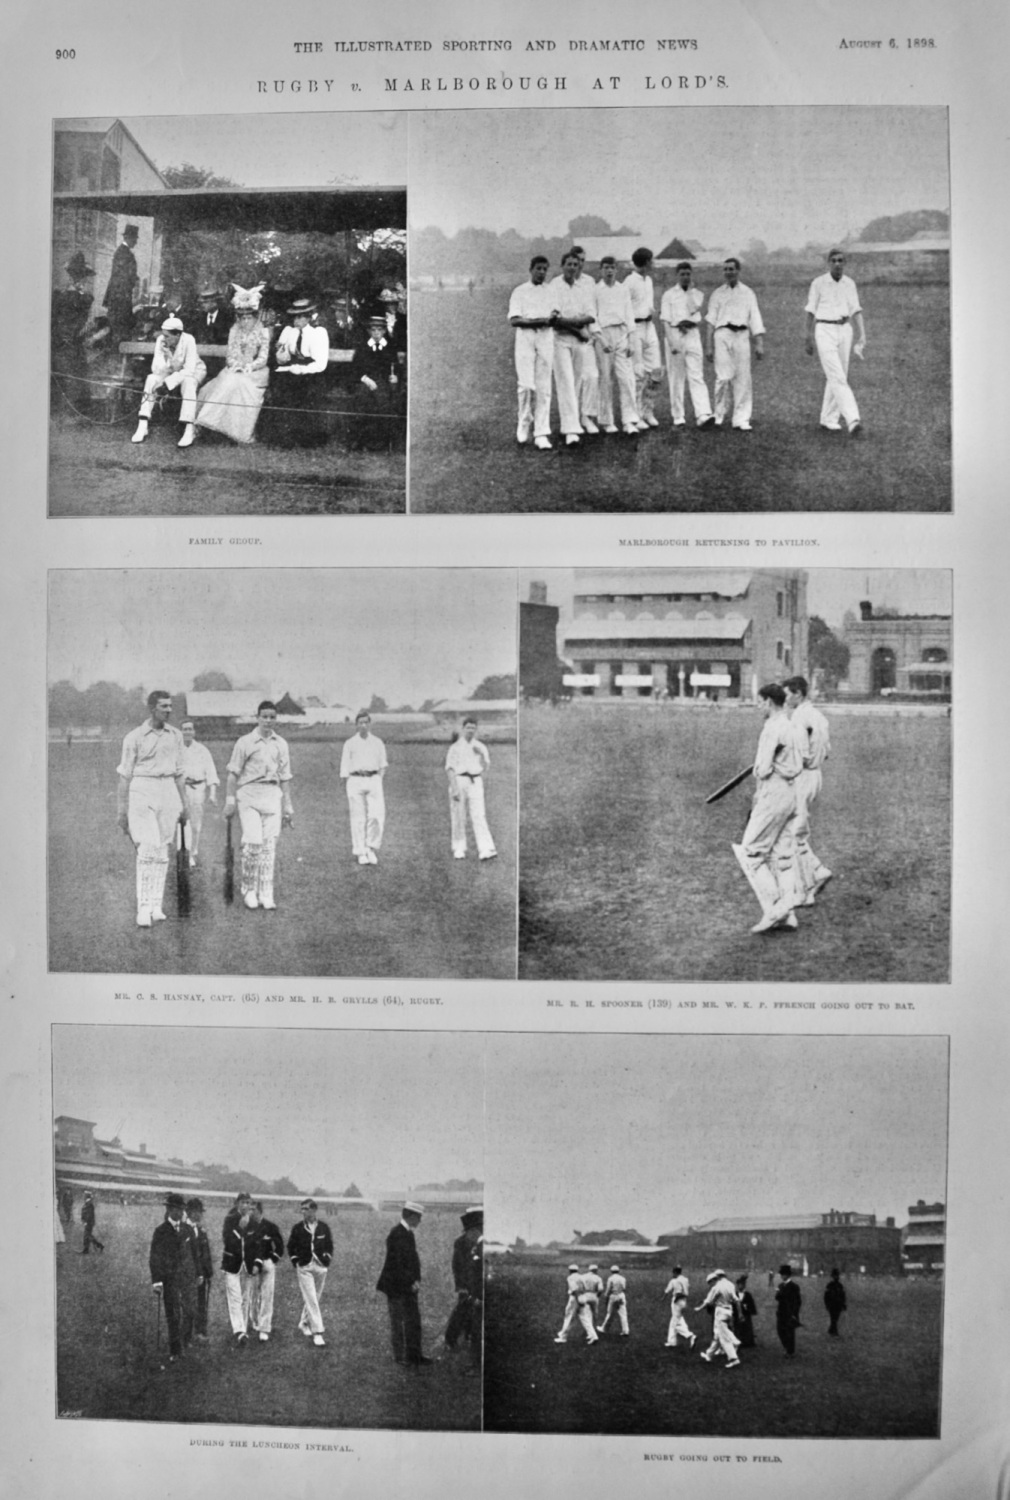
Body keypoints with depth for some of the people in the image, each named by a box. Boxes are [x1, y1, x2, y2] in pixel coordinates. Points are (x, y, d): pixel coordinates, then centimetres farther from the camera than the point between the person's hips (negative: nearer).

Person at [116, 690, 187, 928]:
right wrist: (122, 810, -2)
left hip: (168, 792, 4)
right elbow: (125, 775, -1)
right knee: (147, 850, -13)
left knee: (162, 851, 6)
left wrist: (183, 804, 14)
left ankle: (156, 906, 13)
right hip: (142, 792, -4)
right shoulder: (135, 737, -3)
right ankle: (143, 908, -10)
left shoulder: (175, 735, 10)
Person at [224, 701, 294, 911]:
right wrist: (230, 800, -6)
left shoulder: (281, 744, 13)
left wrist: (287, 805, 13)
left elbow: (285, 777, 16)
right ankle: (248, 889, 3)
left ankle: (266, 894, 6)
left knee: (270, 844, 0)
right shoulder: (245, 742, 1)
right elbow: (233, 773, 1)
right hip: (249, 793, -3)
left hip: (273, 794, 4)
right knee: (253, 841, -14)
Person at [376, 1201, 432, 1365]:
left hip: (408, 1285, 9)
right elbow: (397, 1262, -23)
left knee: (414, 1320, 12)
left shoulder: (408, 1233, 10)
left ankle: (414, 1354, 19)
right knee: (397, 1321, 3)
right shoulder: (397, 1234, -20)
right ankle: (400, 1356, 13)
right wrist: (410, 1282, -19)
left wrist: (416, 1280, 6)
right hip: (396, 1286, -9)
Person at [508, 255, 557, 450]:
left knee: (544, 387, -2)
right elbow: (514, 320, -7)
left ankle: (541, 433, -1)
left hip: (546, 337, 2)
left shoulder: (551, 291, 14)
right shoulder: (520, 292, 5)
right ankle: (524, 423, 11)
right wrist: (537, 321, -19)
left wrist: (551, 318, -16)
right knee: (526, 385, -12)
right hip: (525, 337, -2)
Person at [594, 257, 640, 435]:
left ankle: (629, 422, -11)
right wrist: (601, 339, -10)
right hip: (603, 334, -2)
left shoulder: (623, 289, 12)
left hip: (621, 333, 2)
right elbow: (592, 317, 0)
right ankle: (607, 422, 10)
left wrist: (630, 340, 3)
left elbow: (629, 314, 11)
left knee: (627, 378, -8)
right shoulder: (595, 290, 4)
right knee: (606, 379, 0)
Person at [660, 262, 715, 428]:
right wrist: (672, 343, -13)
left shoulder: (698, 294, 12)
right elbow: (665, 321, -5)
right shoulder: (669, 294, 3)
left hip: (693, 335, 2)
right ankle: (678, 417, 6)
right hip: (675, 335, -2)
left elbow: (698, 319, 12)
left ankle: (703, 415, -19)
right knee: (676, 378, 1)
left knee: (697, 377, -8)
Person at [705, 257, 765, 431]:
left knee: (743, 378, -2)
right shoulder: (717, 294, 13)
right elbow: (710, 321, 8)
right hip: (722, 334, -1)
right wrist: (708, 346, -2)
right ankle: (720, 415, 4)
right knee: (724, 377, -11)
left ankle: (741, 419, 1)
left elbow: (755, 319, 9)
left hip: (742, 335, 1)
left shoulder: (748, 293, 15)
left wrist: (759, 344, -1)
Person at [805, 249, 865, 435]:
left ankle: (829, 419, 22)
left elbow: (856, 311, 9)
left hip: (845, 330, 5)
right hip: (824, 331, -5)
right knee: (838, 378, -14)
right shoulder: (818, 283, -2)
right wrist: (809, 339, 1)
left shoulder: (849, 283, 8)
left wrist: (862, 335, 0)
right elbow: (811, 312, 2)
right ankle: (852, 420, -25)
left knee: (836, 378, 8)